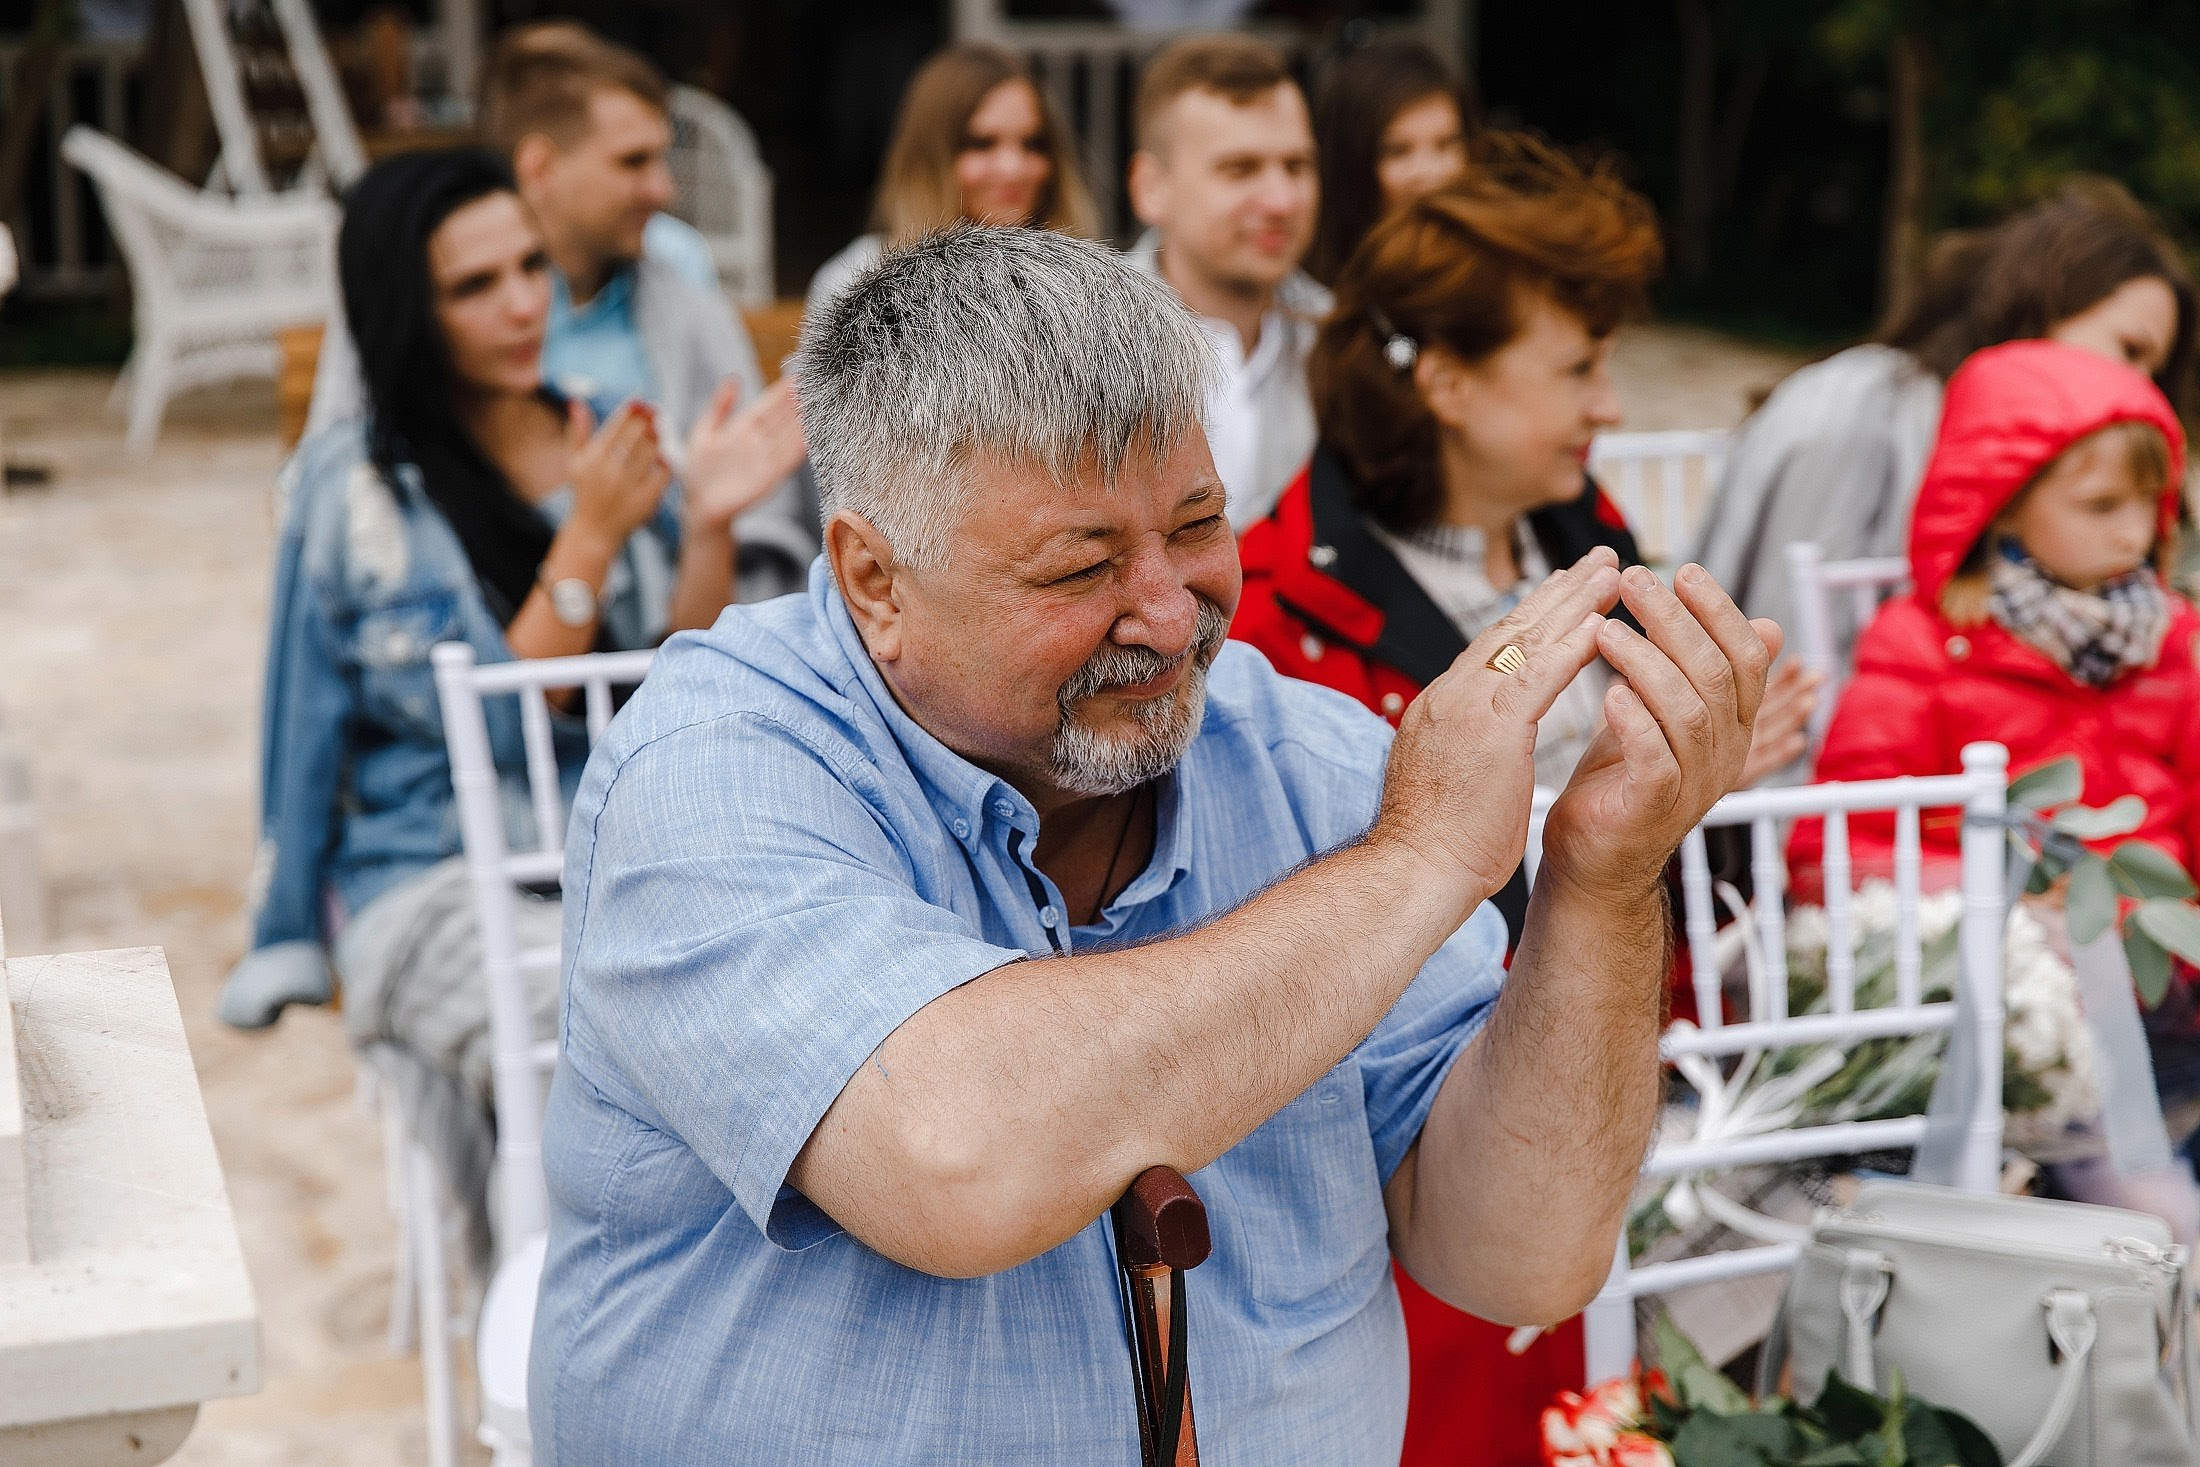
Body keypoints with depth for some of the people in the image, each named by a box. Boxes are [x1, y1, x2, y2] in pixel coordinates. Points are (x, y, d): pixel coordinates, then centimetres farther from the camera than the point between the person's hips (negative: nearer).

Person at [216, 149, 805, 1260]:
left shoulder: (615, 440, 11)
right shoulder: (353, 490, -1)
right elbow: (496, 726, -8)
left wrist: (709, 522, -6)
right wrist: (589, 538, -14)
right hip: (444, 878, -3)